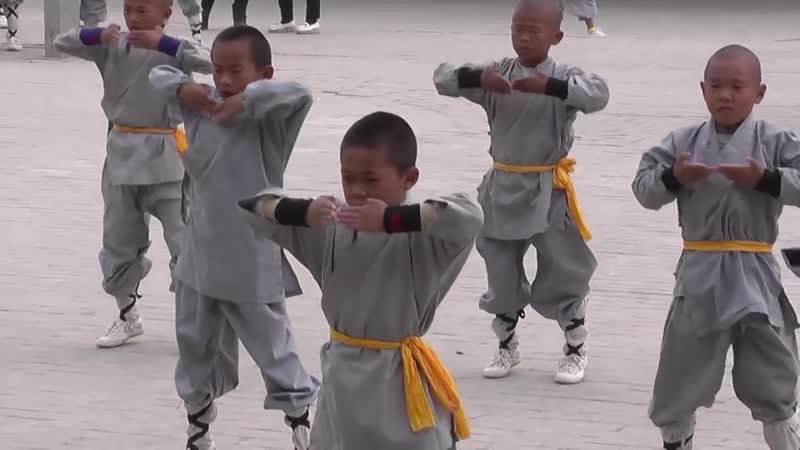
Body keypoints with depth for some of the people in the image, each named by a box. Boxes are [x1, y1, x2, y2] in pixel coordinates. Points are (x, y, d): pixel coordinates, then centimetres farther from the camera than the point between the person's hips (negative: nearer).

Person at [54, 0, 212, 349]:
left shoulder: (173, 49, -9)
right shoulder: (113, 46, 2)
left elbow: (209, 63, -26)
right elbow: (63, 43, 0)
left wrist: (162, 43, -30)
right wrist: (97, 35, -18)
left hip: (164, 160, -4)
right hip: (122, 155, 5)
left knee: (184, 242, -4)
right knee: (118, 242, 15)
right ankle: (128, 317, 31)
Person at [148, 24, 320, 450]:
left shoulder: (268, 120, -15)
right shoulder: (202, 108, 1)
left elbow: (300, 93, -34)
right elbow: (158, 75, 11)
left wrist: (246, 99, -28)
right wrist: (183, 88, -8)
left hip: (251, 265, -6)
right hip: (200, 259, 6)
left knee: (273, 348, 2)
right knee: (196, 346, 20)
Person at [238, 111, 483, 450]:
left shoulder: (421, 232, -14)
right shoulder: (332, 223, -1)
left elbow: (468, 218, -34)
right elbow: (256, 208, -1)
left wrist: (391, 219, -35)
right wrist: (302, 212, -22)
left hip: (400, 381, -5)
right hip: (344, 376, 5)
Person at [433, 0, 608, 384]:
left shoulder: (563, 77, -9)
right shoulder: (497, 72, -1)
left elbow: (598, 94, -27)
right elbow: (443, 77, -6)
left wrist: (549, 86, -36)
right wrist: (477, 78, -25)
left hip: (548, 192, -3)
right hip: (503, 189, 3)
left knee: (564, 275, 6)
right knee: (501, 273, 14)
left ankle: (576, 350, 23)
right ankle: (507, 347, 31)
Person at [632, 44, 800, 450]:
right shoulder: (684, 142, 1)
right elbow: (643, 188, 0)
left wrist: (766, 180, -21)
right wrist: (673, 177, -17)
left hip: (754, 277, -2)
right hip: (700, 275, 2)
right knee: (678, 378, 13)